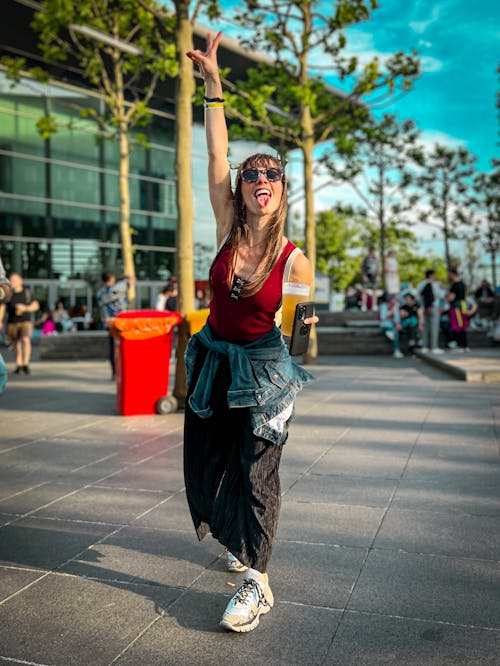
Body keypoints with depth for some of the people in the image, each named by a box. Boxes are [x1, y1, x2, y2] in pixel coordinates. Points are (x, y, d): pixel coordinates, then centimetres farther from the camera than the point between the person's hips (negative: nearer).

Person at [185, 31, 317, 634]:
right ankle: (240, 541, 41)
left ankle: (256, 581, 9)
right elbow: (216, 156, -10)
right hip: (213, 362, 4)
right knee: (206, 463, 14)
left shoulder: (293, 260, -13)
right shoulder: (228, 230, -6)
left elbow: (305, 321, 4)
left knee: (255, 469, -4)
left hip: (263, 369, -4)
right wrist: (213, 84, -12)